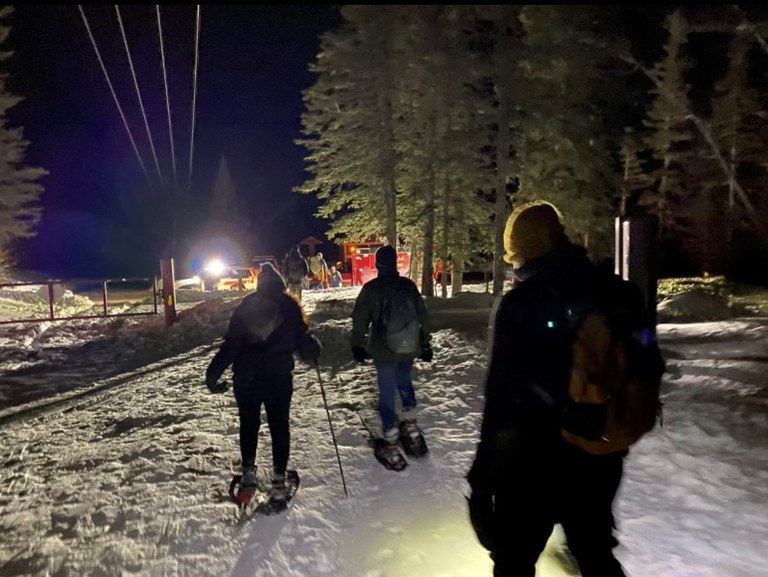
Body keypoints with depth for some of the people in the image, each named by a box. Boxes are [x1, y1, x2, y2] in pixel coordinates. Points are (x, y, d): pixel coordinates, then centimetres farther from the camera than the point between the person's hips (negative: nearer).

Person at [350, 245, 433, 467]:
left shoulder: (370, 288, -7)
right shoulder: (409, 285, 1)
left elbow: (359, 320, -4)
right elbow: (422, 316, 6)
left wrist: (357, 345, 7)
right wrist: (425, 344, 15)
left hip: (383, 349, -3)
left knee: (387, 392, 1)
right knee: (404, 381, 27)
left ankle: (391, 444, 2)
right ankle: (410, 422, 29)